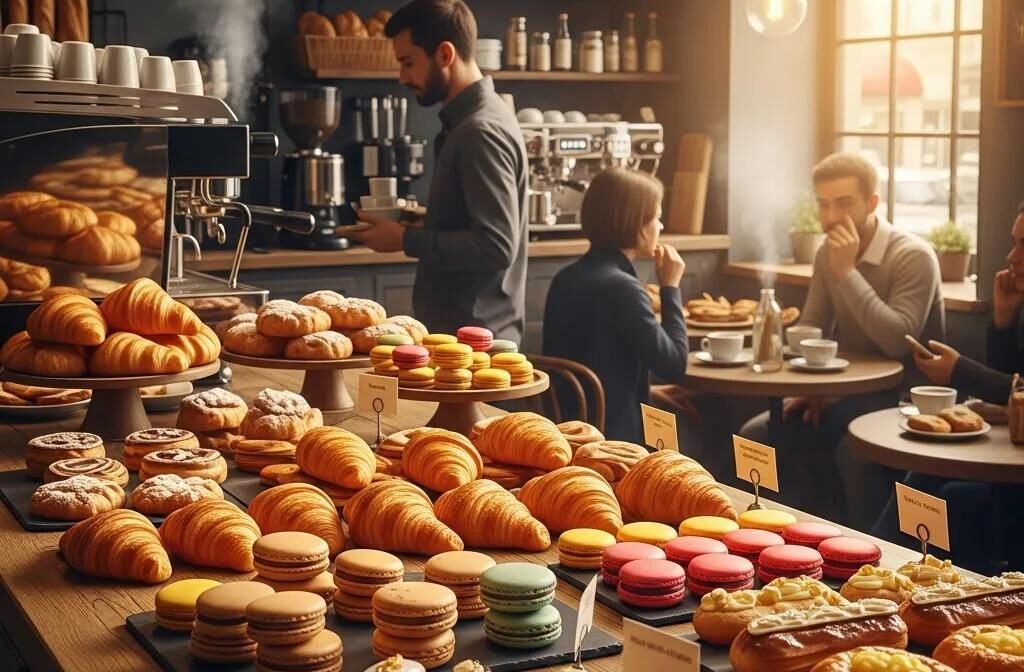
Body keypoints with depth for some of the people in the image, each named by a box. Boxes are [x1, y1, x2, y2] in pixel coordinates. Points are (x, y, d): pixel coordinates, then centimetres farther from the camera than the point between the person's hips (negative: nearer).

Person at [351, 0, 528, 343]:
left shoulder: (480, 130, -18)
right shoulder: (467, 120, 12)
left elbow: (496, 246, -24)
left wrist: (407, 240, -17)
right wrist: (419, 224, 7)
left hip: (471, 335, -9)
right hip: (458, 327, 9)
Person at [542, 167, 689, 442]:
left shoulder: (566, 278, 7)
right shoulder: (622, 287, -19)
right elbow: (674, 366, -14)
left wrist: (651, 393, 16)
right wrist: (670, 287, -6)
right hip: (613, 434, -9)